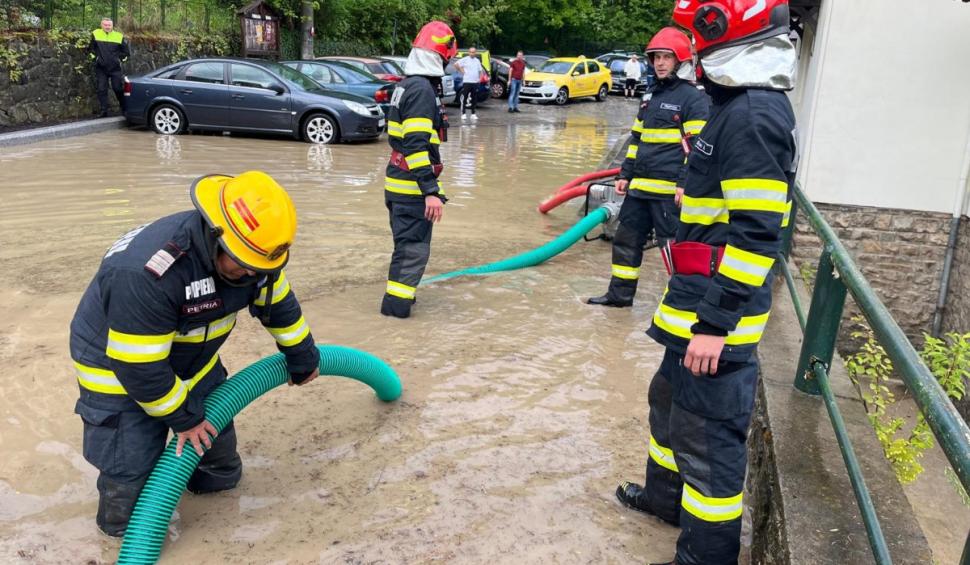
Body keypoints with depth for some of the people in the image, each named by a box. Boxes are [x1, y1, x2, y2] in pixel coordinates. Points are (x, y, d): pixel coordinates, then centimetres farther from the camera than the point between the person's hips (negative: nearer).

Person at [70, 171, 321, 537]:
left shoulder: (247, 251, -17)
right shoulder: (145, 273, -40)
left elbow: (277, 304, 2)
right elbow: (140, 367, -31)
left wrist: (302, 359, 14)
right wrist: (182, 417, -17)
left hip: (191, 362, 7)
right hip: (119, 369, -6)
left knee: (217, 443, 15)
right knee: (129, 477, -8)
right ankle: (122, 521, 22)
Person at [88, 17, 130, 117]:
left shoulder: (119, 36, 1)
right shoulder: (95, 34, 2)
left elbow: (126, 52, 9)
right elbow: (90, 48, 12)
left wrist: (120, 58, 2)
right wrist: (95, 56, 2)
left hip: (115, 68, -1)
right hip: (101, 68, 1)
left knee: (118, 89, 0)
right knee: (101, 90, 1)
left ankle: (124, 109, 14)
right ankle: (103, 111, 6)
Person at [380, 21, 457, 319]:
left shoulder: (407, 85, 15)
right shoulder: (423, 90, -17)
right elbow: (417, 146, -25)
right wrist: (431, 191, -26)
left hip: (398, 183, 10)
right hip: (412, 187, -10)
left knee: (407, 243, 21)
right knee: (414, 246, -3)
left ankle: (399, 293, 33)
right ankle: (396, 302, 0)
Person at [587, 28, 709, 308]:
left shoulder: (694, 99, -7)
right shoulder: (651, 96, 17)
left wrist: (685, 184, -19)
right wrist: (626, 174, 17)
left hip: (669, 189, -8)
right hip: (640, 185, 8)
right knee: (626, 239, 14)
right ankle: (620, 293, 26)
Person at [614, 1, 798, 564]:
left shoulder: (755, 116, -20)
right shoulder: (742, 105, 13)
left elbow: (755, 236, -25)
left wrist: (715, 323, -24)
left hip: (716, 316, -11)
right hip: (700, 304, 11)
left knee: (708, 436, 0)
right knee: (671, 398, 27)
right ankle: (666, 493, 48)